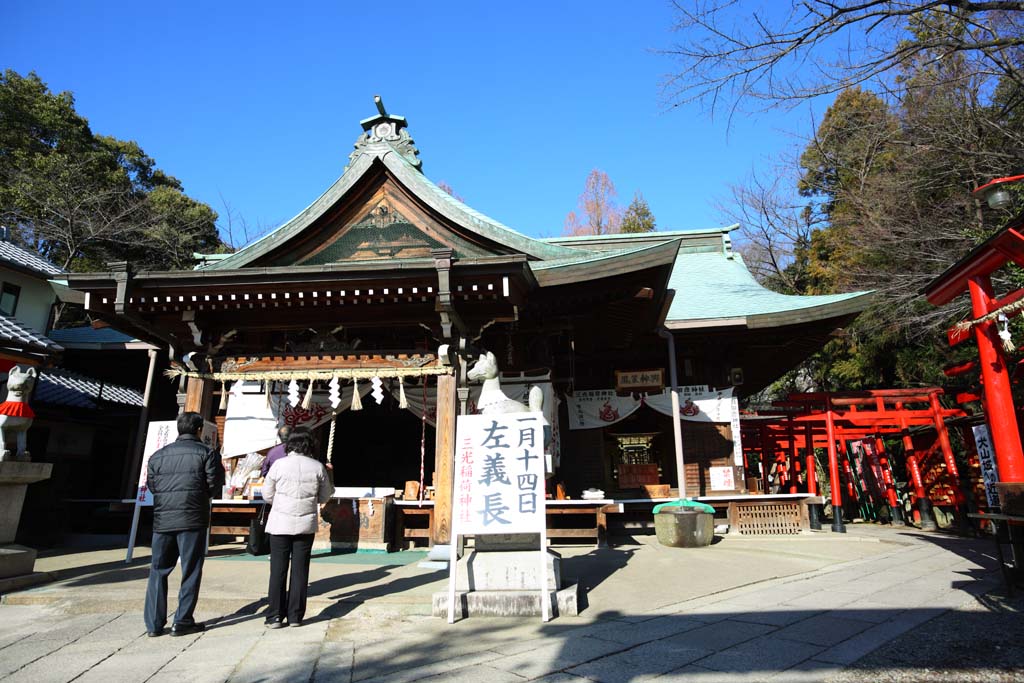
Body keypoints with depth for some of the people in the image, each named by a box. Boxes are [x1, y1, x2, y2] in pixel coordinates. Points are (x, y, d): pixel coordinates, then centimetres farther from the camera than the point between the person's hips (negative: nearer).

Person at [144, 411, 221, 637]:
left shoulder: (158, 455, 10)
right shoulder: (206, 453, -4)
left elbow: (151, 485, 10)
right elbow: (213, 484, -6)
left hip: (162, 519, 4)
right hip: (192, 519, -4)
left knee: (158, 570, 15)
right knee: (191, 571, 6)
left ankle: (154, 623, 17)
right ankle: (182, 622, 9)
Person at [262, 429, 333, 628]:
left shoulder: (279, 464, -7)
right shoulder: (318, 467, -4)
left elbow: (267, 494, 3)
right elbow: (324, 497, 5)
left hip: (280, 523, -1)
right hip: (306, 524, 1)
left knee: (278, 569, 7)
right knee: (300, 570, 8)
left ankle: (275, 616, 10)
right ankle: (295, 616, 14)